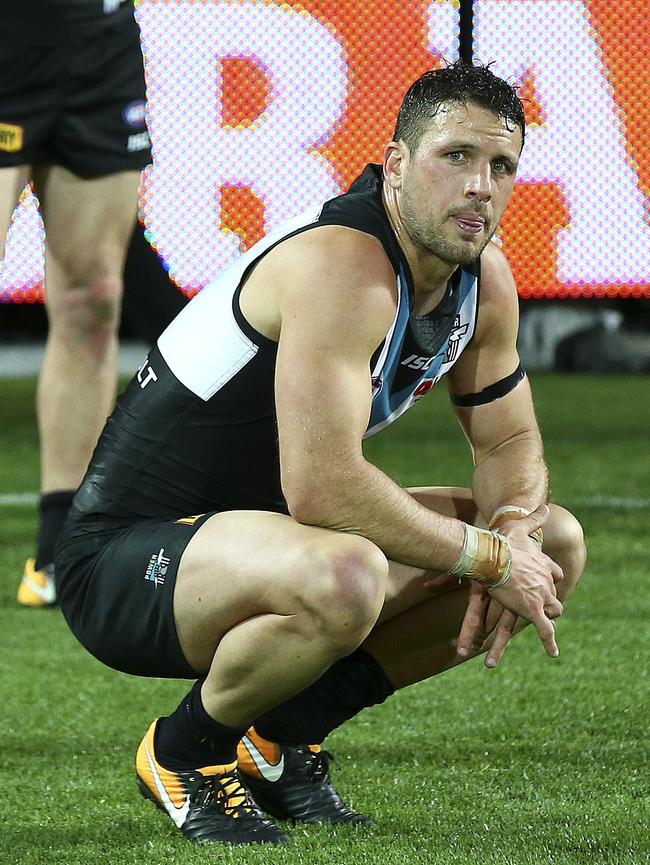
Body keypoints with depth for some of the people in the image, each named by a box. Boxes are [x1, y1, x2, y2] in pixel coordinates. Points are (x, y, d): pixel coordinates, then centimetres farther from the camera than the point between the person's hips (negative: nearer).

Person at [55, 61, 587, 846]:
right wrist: (489, 559, -23)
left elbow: (510, 440, 13)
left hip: (259, 532, 9)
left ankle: (281, 737, 10)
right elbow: (322, 489, -34)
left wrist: (512, 533, -11)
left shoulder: (484, 280, 1)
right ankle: (186, 751, -8)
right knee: (344, 580, -40)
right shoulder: (343, 266, -27)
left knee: (554, 544, 5)